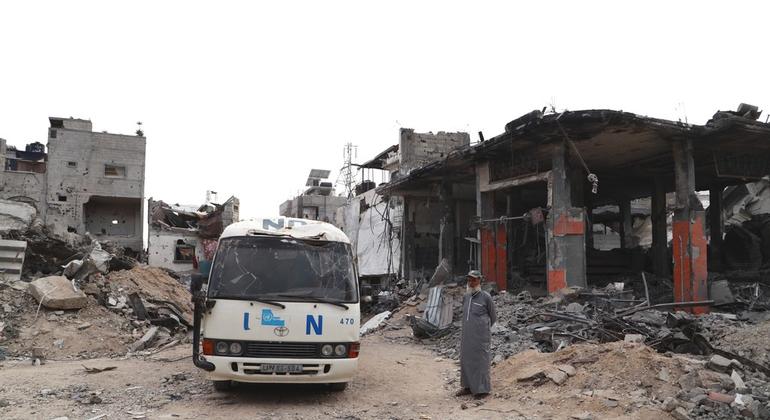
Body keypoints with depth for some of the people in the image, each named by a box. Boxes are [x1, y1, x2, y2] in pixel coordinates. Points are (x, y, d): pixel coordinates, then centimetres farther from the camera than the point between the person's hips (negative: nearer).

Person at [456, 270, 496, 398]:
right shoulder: (465, 297, 8)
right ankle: (468, 386, 21)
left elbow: (493, 317, 6)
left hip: (480, 336, -6)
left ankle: (483, 389, 9)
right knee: (466, 360, 10)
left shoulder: (486, 297, -8)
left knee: (481, 361, 0)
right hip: (466, 336, 6)